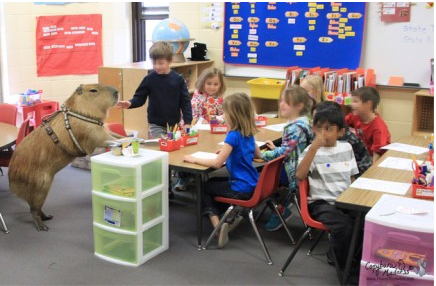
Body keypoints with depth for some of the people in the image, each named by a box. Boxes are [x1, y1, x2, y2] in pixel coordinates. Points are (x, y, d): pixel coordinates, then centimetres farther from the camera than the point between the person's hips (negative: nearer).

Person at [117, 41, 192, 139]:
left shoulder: (178, 79, -4)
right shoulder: (149, 79, -5)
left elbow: (185, 101, -2)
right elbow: (139, 97, -2)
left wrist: (188, 122, -6)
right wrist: (130, 103, -24)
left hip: (174, 124, 1)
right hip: (156, 124, -1)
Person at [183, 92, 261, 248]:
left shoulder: (233, 135, -21)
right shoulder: (248, 133, 4)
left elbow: (217, 163, -21)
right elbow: (257, 154, 21)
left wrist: (194, 159, -9)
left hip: (241, 190, -8)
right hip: (252, 185, 8)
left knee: (203, 187, 12)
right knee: (212, 183, 28)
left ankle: (217, 223, -3)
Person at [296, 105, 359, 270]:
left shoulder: (347, 148, 9)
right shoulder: (312, 150, -6)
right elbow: (300, 175, -23)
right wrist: (314, 146, -27)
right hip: (322, 203, -5)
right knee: (346, 225, -31)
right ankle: (341, 261, 1)